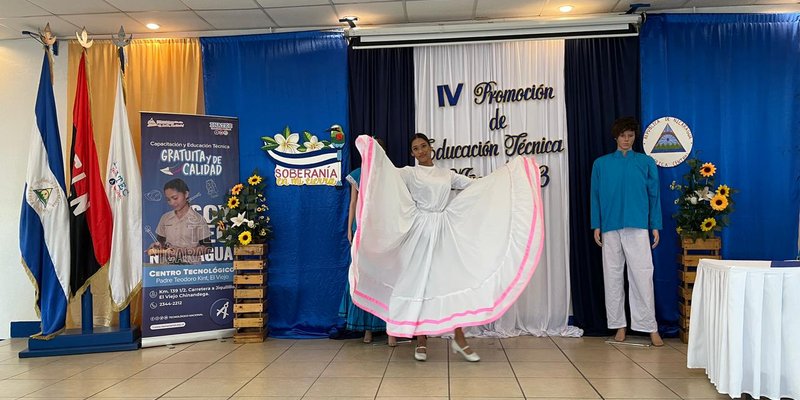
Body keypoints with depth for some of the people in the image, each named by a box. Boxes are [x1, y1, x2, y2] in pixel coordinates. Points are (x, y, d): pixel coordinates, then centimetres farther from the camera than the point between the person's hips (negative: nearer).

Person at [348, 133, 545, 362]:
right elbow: (389, 172, -15)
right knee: (419, 282, 0)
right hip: (420, 232, -3)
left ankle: (459, 339, 6)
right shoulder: (409, 173, 3)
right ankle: (421, 341, 9)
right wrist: (373, 150, -32)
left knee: (454, 279, -1)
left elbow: (476, 185, 16)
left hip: (446, 232, 3)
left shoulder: (447, 175, 15)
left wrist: (510, 169, 15)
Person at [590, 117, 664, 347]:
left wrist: (656, 226, 2)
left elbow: (654, 195, 8)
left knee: (642, 276, -5)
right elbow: (595, 196, 8)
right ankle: (619, 325, 14)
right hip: (610, 228, 1)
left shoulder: (646, 163, 8)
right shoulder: (601, 164, 9)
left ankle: (650, 327, 2)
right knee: (613, 277, 5)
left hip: (638, 227, -1)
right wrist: (596, 226, 2)